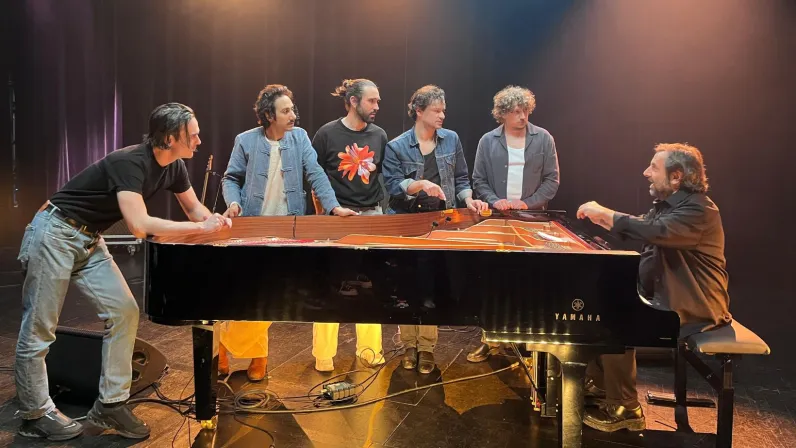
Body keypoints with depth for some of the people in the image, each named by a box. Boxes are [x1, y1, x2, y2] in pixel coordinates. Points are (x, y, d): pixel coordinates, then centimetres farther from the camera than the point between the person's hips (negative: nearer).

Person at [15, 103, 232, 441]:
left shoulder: (174, 167, -3)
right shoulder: (130, 162, -29)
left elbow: (194, 208, 11)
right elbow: (139, 225, -38)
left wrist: (215, 221, -11)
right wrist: (201, 228, -32)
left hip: (89, 241, 8)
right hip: (55, 235, -8)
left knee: (124, 312, -2)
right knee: (38, 329, 2)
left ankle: (109, 405, 7)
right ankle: (35, 415, 16)